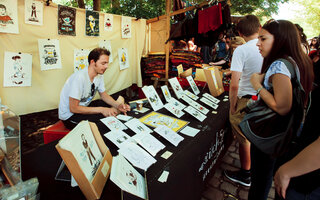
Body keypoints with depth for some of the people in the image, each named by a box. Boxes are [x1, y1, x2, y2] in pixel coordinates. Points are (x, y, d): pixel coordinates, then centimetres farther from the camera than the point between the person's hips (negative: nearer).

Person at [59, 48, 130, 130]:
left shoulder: (99, 75, -6)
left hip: (84, 107, 8)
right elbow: (73, 108, -27)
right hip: (69, 115, -8)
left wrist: (118, 105, -12)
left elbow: (103, 94, 7)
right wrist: (101, 110, -28)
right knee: (106, 117, -25)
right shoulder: (80, 77, -30)